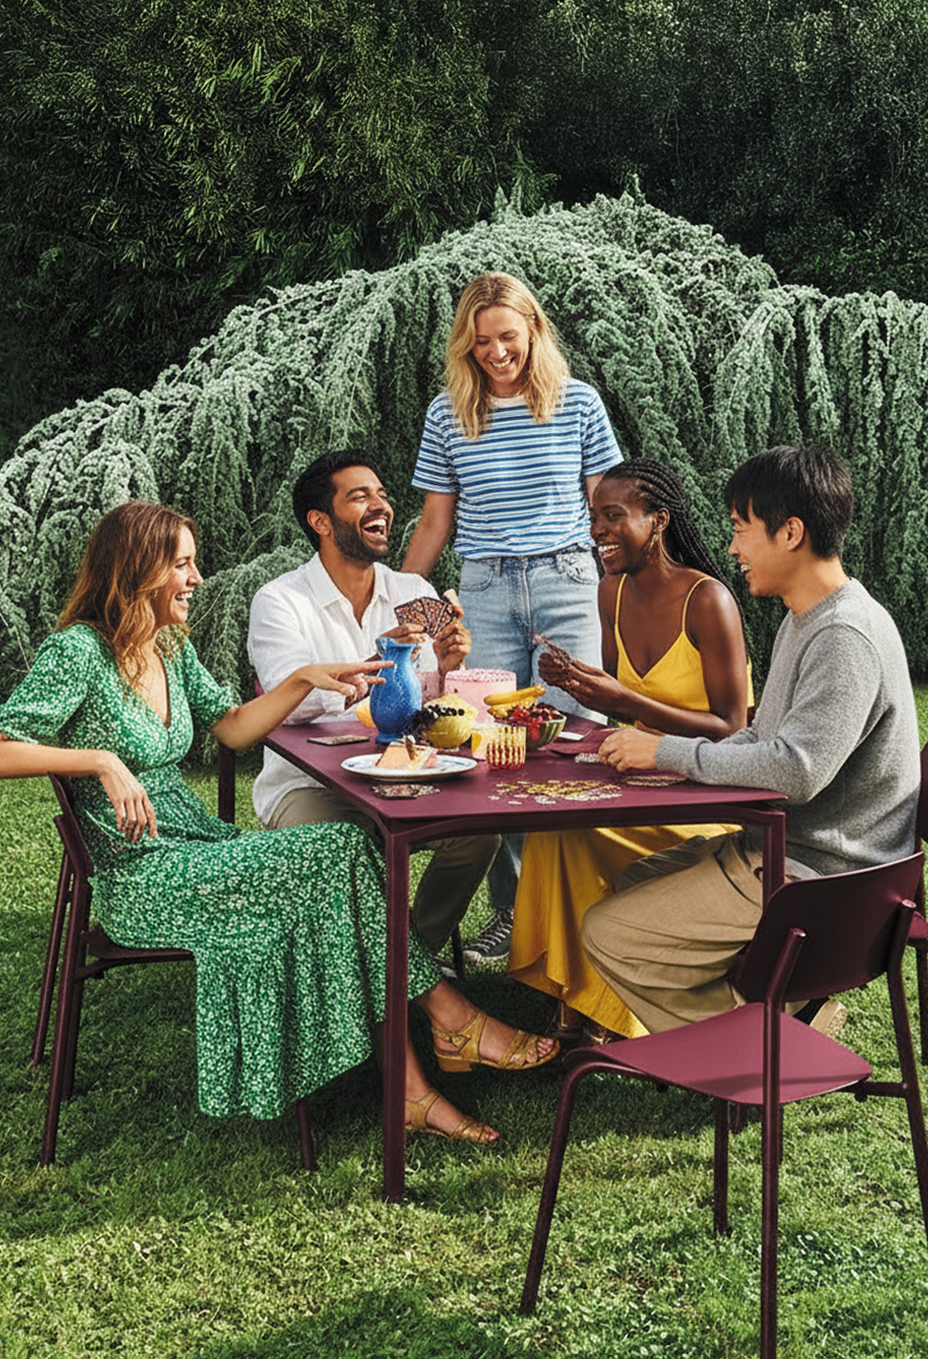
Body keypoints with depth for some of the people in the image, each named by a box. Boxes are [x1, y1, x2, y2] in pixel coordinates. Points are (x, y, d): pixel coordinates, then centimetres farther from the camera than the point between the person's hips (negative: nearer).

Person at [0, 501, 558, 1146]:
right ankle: (454, 1022, -11)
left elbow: (232, 726, 19)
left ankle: (410, 1089, -19)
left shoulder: (171, 644, 13)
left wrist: (304, 681, 7)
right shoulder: (78, 651, -12)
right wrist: (102, 760, -25)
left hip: (197, 842, 8)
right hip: (144, 879, -8)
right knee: (343, 852, -21)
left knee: (347, 859, -16)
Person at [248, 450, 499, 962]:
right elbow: (292, 703, -24)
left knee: (477, 831, -22)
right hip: (308, 785, -4)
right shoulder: (279, 602, -7)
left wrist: (443, 671, -22)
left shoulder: (414, 593, 7)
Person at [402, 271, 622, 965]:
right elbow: (434, 524, 13)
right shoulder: (448, 414, 7)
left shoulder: (577, 402, 4)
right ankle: (511, 911, 9)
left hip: (567, 579, -1)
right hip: (484, 591, 1)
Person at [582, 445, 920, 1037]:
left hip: (818, 875, -11)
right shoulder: (804, 621, 12)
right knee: (636, 882, 22)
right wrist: (665, 755, 3)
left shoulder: (848, 638, -22)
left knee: (609, 934, -9)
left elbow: (795, 771, -30)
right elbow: (762, 741, 19)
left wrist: (668, 753, -19)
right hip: (779, 849, 11)